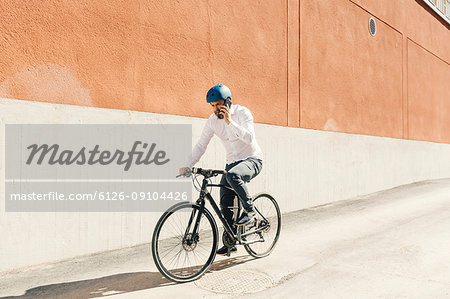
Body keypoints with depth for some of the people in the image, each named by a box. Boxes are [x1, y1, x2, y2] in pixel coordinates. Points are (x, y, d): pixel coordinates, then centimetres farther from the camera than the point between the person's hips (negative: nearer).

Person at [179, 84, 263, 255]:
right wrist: (188, 166, -11)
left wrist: (229, 121, -33)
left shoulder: (242, 112, -15)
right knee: (225, 205, 0)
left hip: (252, 160, -5)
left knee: (233, 175, -37)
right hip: (232, 162, 6)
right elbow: (201, 145, 0)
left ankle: (249, 210, -15)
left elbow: (249, 138, -28)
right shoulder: (212, 120, -1)